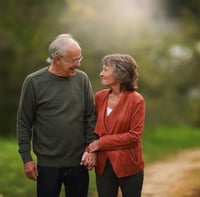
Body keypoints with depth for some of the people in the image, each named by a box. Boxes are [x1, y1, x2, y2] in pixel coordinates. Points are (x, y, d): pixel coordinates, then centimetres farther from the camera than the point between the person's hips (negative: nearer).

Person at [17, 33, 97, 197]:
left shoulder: (82, 79, 2)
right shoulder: (34, 82, -5)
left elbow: (91, 117, 6)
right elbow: (24, 123, -2)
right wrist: (26, 158, -3)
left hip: (79, 162, 2)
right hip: (48, 163, -2)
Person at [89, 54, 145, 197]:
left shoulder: (136, 100, -9)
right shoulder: (100, 97, 4)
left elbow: (134, 136, -13)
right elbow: (94, 128, 7)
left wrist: (101, 143, -13)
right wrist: (90, 149, -12)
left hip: (128, 165, -4)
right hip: (103, 164, 4)